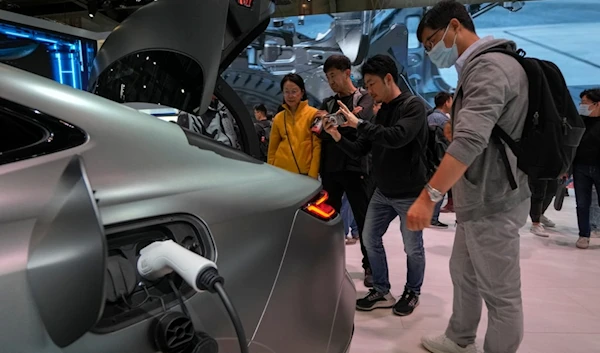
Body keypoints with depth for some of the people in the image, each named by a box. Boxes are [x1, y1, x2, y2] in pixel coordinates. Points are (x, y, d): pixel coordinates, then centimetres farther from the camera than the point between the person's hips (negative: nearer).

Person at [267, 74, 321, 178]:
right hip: (282, 172, 3)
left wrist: (312, 174, -13)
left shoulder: (313, 114, -2)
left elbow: (317, 147, -7)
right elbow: (272, 149, 10)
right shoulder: (278, 118, 8)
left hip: (305, 173, -3)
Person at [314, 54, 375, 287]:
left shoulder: (365, 98, 2)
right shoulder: (328, 103, 16)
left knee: (364, 220, 2)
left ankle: (370, 267, 13)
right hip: (330, 168, 5)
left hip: (355, 168, -4)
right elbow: (321, 133, 6)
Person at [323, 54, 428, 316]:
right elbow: (360, 151, 9)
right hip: (382, 192, 7)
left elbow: (397, 137, -31)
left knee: (413, 248, 5)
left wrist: (359, 124, -27)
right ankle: (382, 292, 22)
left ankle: (412, 293, 27)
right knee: (370, 239, 8)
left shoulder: (413, 105, -13)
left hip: (409, 193, -7)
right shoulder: (379, 113, 8)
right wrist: (338, 137, -9)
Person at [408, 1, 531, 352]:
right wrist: (455, 190, 21)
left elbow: (470, 141, -30)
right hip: (478, 200, 11)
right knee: (464, 274, 22)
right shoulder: (477, 68, 14)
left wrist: (429, 195, -31)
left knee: (501, 293, 4)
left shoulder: (490, 66, -18)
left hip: (492, 204, -11)